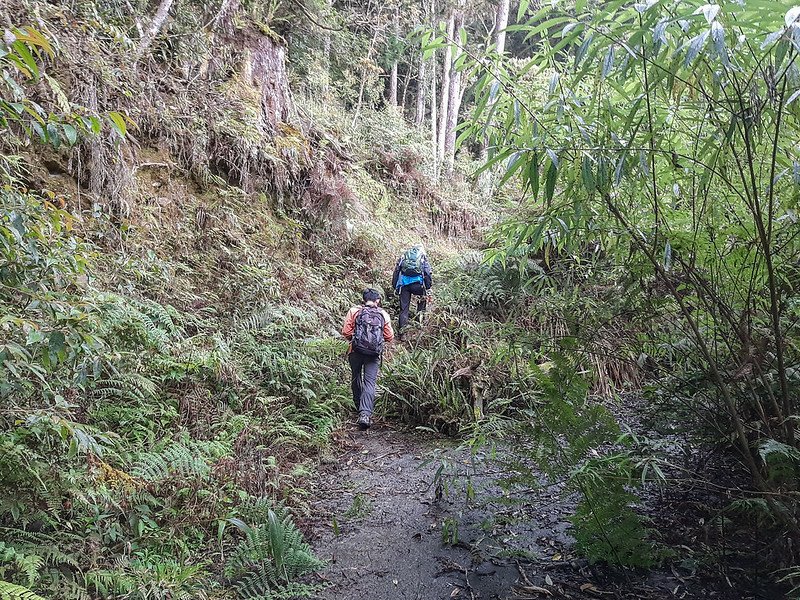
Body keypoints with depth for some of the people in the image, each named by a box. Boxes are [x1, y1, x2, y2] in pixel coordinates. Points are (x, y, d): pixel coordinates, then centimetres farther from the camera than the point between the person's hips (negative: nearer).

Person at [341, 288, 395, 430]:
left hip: (356, 351, 1)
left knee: (356, 379, 21)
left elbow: (346, 331, -2)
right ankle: (365, 414, -18)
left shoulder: (354, 311, 1)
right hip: (374, 354, -1)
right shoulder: (384, 315, 4)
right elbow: (389, 337, 6)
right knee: (370, 382, -2)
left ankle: (360, 408, 36)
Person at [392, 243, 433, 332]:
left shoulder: (404, 256, 20)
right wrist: (428, 288, 7)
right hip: (417, 284, -2)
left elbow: (396, 271, 16)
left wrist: (395, 286, 19)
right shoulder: (423, 257, 13)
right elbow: (428, 273, 5)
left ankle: (402, 328, 7)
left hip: (403, 284, 2)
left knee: (404, 308, 9)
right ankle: (420, 311, 19)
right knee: (425, 294, 30)